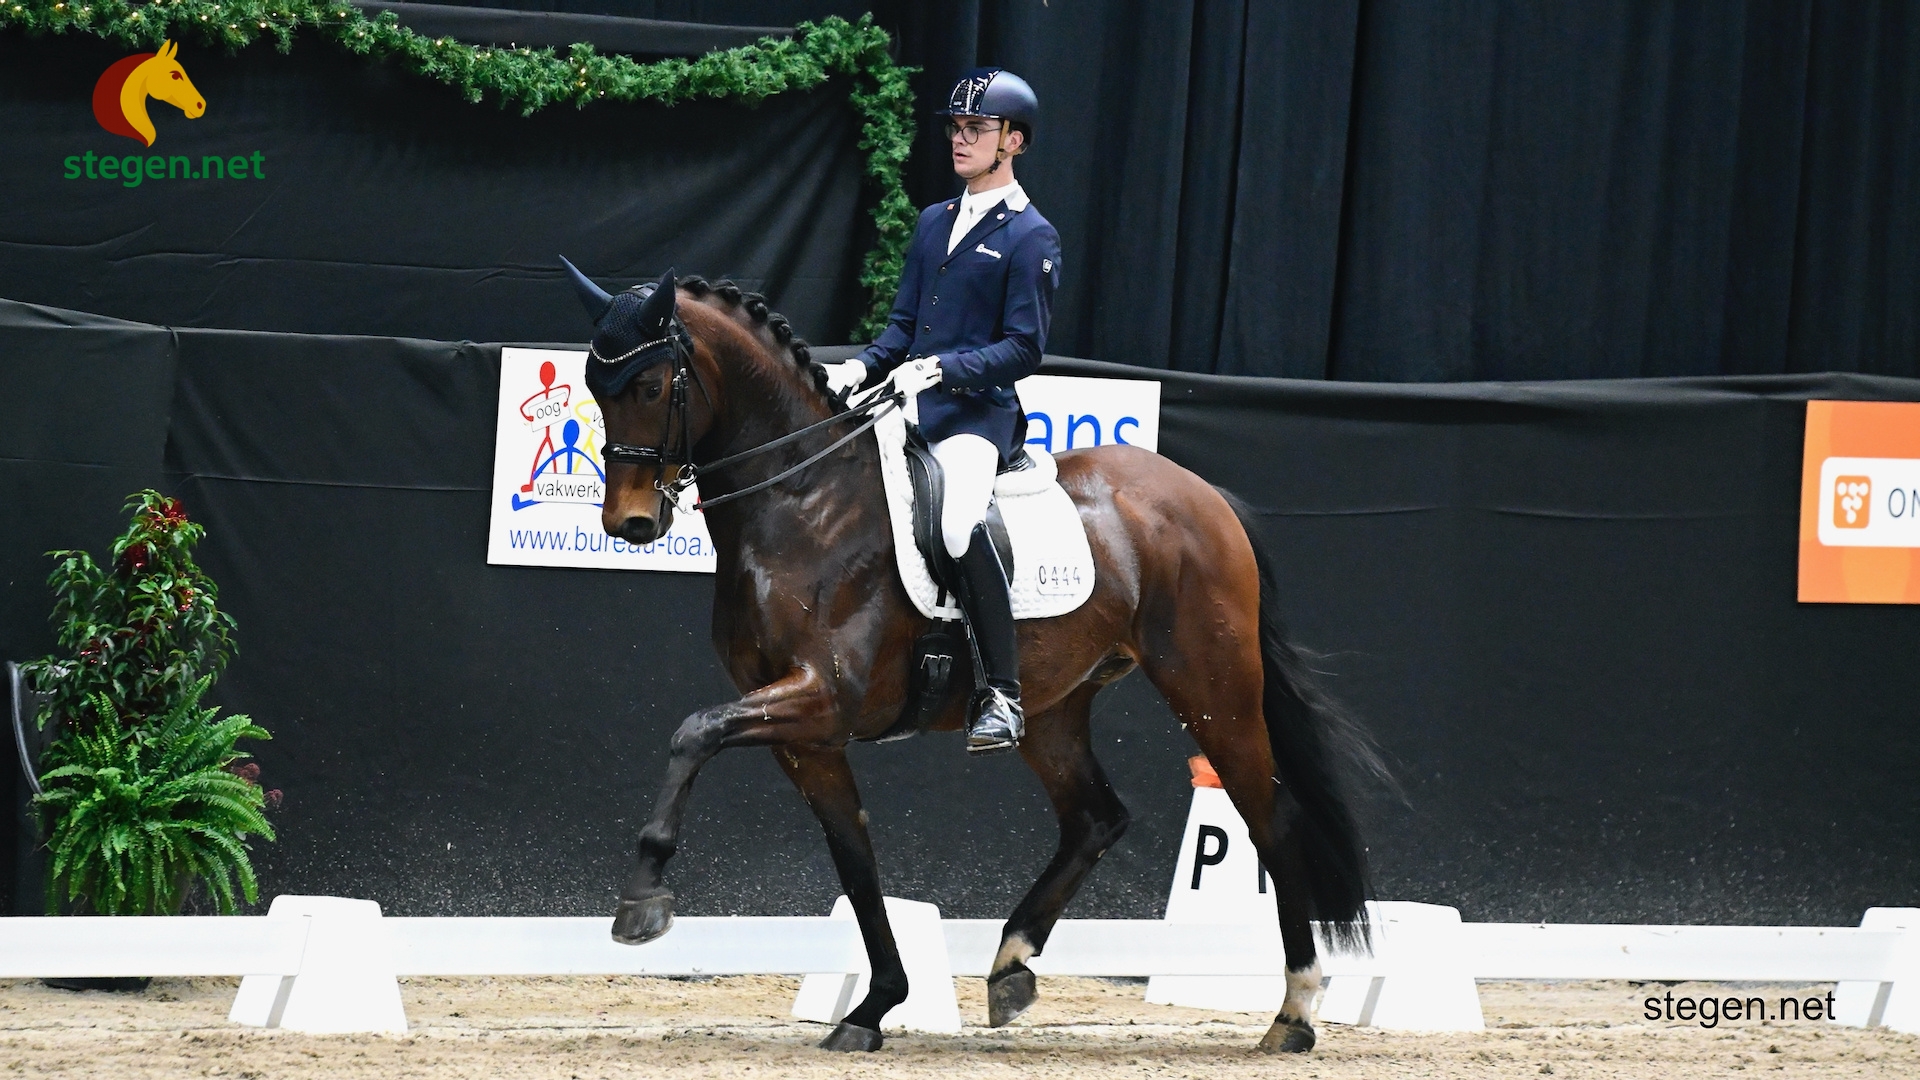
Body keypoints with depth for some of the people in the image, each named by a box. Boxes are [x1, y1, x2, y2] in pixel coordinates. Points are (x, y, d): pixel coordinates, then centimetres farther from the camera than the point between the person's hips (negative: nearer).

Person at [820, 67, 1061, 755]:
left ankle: (1002, 694, -26)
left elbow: (1022, 349, -9)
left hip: (977, 414, -8)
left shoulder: (1031, 237, -3)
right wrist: (860, 370, 1)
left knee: (959, 523, -34)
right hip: (910, 410, 8)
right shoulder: (935, 222, 18)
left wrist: (940, 369, -22)